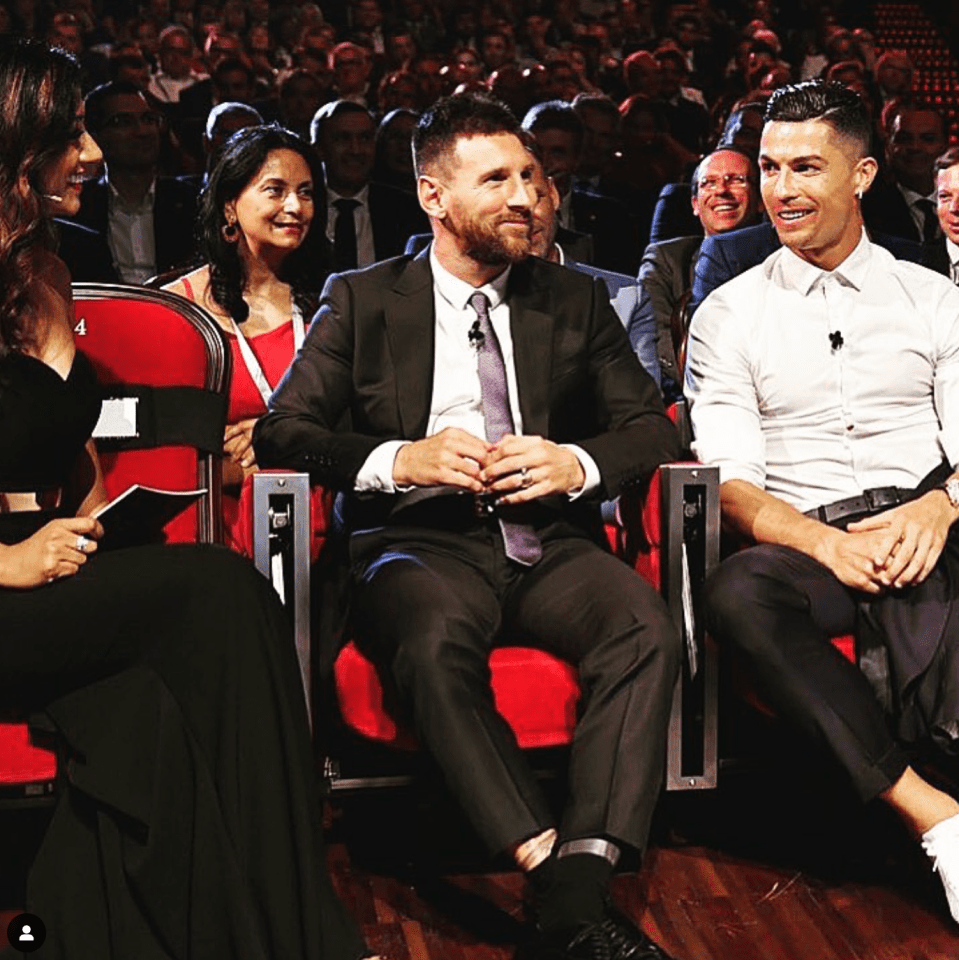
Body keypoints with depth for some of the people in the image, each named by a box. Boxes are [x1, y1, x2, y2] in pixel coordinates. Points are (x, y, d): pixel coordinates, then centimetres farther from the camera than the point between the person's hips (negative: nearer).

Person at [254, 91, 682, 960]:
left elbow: (654, 427, 14)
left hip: (549, 542, 2)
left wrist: (576, 463, -7)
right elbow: (283, 429, 5)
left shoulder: (576, 302, 18)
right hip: (422, 542, -2)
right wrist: (398, 458, -12)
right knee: (434, 641, -37)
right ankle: (557, 885, -39)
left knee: (648, 631, -30)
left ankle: (585, 881, -37)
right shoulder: (362, 301, 12)